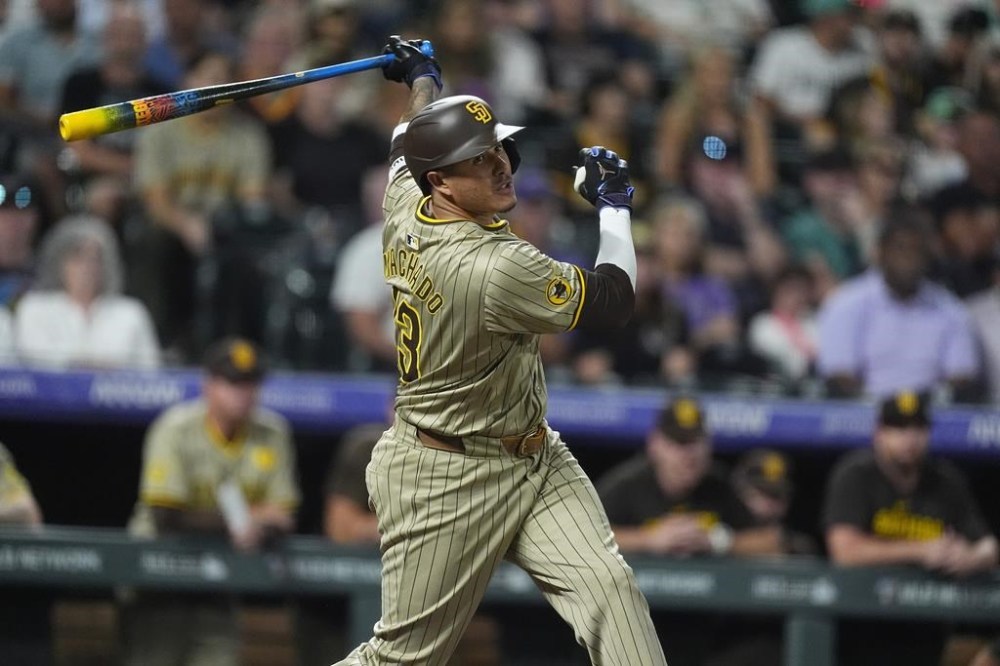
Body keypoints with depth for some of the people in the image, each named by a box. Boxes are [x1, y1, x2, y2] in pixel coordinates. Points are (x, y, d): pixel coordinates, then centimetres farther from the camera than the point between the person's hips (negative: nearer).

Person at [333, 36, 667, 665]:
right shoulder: (494, 267, -29)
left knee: (607, 585, -10)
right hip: (447, 482, -9)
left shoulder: (407, 207, -5)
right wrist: (614, 205, -2)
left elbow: (409, 144, 21)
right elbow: (614, 300, -17)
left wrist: (423, 79, 39)